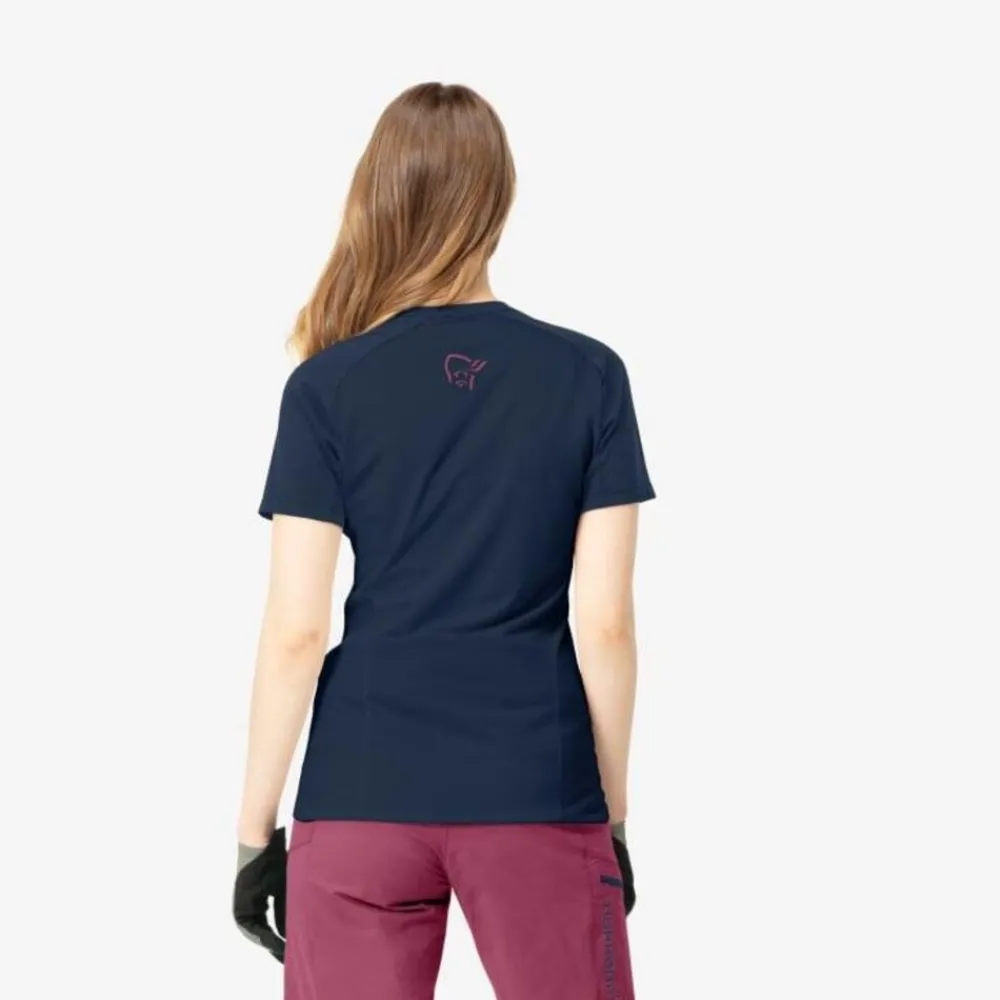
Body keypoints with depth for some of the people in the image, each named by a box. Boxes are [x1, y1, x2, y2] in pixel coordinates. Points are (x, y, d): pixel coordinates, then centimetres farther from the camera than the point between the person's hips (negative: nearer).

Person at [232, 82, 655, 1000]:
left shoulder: (328, 386, -3)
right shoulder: (589, 375, -1)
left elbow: (295, 631, -4)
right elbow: (605, 622, -2)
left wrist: (256, 825, 5)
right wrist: (614, 813, 8)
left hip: (365, 789, 0)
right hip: (537, 791, 0)